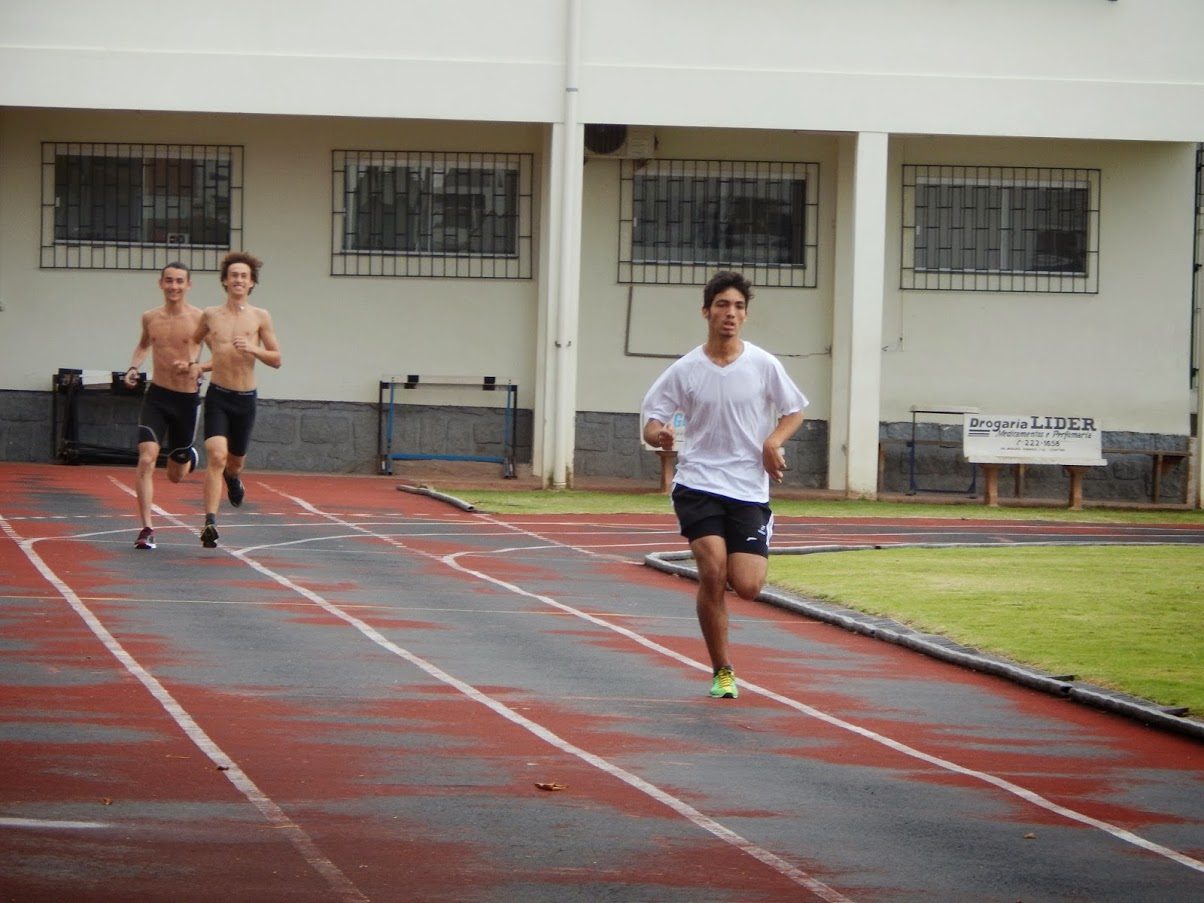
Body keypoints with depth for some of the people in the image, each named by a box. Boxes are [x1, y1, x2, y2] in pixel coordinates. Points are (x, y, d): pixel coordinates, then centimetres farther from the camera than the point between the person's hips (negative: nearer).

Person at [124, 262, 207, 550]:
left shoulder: (199, 319, -8)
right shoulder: (150, 318, 4)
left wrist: (197, 367, -25)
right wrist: (133, 367, 6)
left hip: (187, 399, -1)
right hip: (156, 396, 1)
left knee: (176, 476, 12)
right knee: (146, 460, -18)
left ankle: (187, 457, 50)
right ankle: (146, 529, -17)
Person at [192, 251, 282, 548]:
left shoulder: (260, 317, 2)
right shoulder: (210, 315, 4)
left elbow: (276, 359, 3)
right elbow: (192, 342, 22)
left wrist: (253, 349, -15)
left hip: (246, 399, 1)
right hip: (217, 395, -1)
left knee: (235, 461, 17)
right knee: (216, 456, -19)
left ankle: (233, 477, 56)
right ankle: (210, 522, -24)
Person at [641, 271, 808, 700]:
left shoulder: (764, 366, 2)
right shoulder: (684, 370, 1)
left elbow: (794, 411, 14)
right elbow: (651, 425, 5)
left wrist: (773, 442, -6)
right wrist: (660, 434, -20)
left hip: (750, 489, 1)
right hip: (698, 483, -1)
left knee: (747, 586, -11)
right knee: (712, 571, -20)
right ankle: (722, 671, -5)